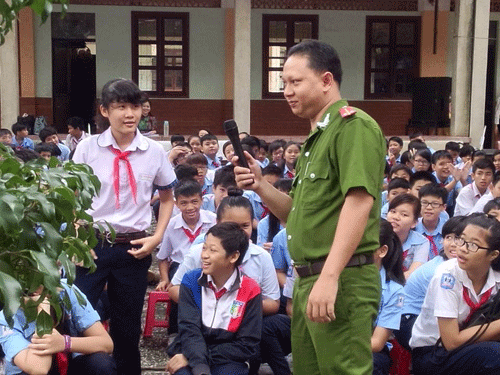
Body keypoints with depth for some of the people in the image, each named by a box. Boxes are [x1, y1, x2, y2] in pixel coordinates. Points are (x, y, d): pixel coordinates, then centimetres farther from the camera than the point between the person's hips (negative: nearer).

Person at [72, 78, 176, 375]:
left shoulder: (154, 151, -1)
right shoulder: (87, 148, -3)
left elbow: (167, 198, 13)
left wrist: (157, 237, 1)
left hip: (134, 248, 1)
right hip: (91, 245, -1)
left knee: (128, 325, 13)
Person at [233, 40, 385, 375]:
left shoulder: (353, 126, -11)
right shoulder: (316, 138, 19)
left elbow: (359, 203, -22)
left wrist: (329, 277, -28)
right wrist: (259, 185, 6)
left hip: (342, 281, -10)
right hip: (308, 280, 10)